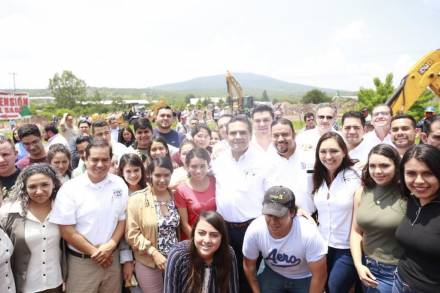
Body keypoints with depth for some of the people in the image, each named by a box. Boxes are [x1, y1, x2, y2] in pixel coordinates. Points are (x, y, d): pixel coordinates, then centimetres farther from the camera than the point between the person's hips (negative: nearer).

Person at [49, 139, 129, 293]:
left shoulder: (119, 184, -1)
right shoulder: (70, 188, -11)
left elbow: (123, 219, 4)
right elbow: (66, 230, -10)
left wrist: (111, 245, -10)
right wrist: (94, 252, -9)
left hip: (112, 257, 3)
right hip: (81, 261, -3)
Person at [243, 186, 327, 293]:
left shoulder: (309, 233, -36)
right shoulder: (254, 230, -28)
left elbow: (319, 275, -22)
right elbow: (249, 266, -8)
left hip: (304, 278, -2)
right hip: (272, 274, 2)